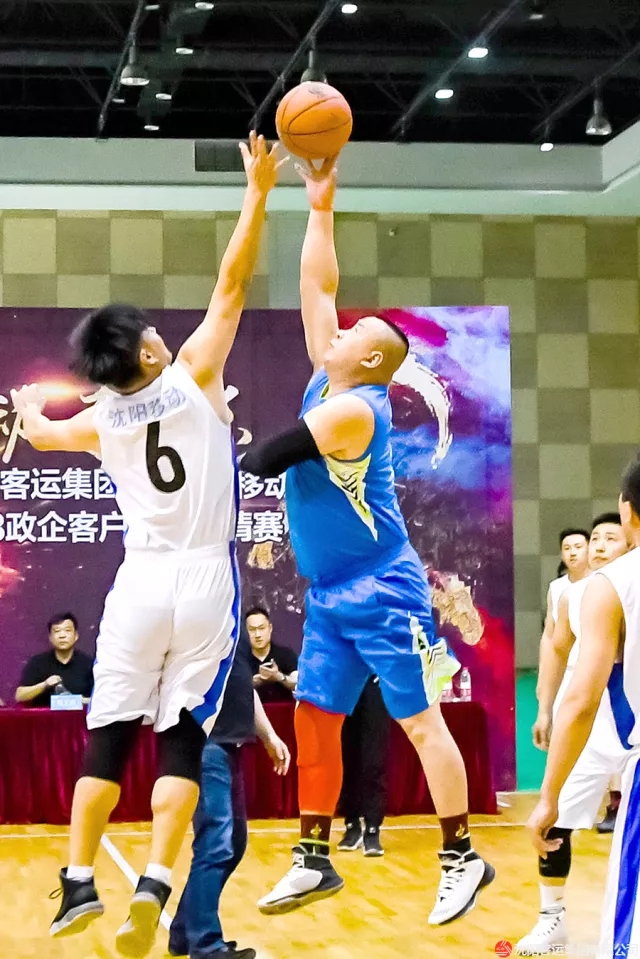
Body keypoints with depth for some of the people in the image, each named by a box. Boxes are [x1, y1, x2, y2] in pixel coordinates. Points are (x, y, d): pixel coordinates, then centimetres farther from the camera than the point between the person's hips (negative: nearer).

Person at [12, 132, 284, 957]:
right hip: (204, 581, -2)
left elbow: (40, 435, 27)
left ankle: (78, 882, 10)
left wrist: (27, 408, 51)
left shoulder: (100, 422, 4)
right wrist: (258, 192, -2)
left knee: (107, 737, 10)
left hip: (139, 583, 2)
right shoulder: (192, 378, -6)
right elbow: (231, 284, -6)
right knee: (181, 740, -1)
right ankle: (153, 885, -13)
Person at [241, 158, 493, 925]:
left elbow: (265, 460, -19)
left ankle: (462, 859, 4)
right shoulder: (325, 382, 7)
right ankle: (315, 863, 14)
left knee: (419, 722, -3)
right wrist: (320, 207, 6)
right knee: (313, 720, 7)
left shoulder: (352, 408, -17)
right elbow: (317, 287, 11)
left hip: (382, 592, -9)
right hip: (330, 595, 9)